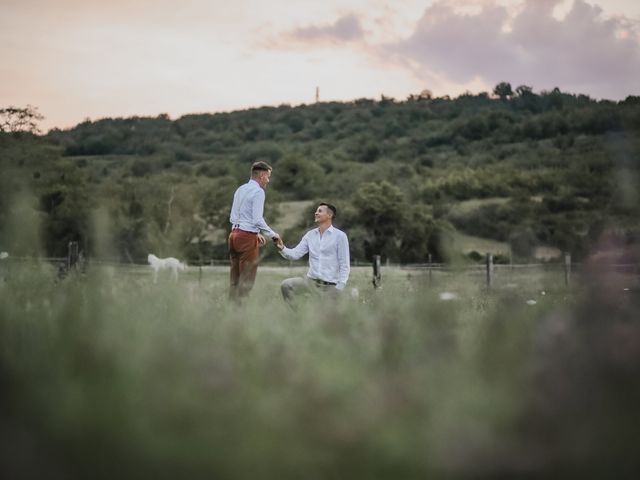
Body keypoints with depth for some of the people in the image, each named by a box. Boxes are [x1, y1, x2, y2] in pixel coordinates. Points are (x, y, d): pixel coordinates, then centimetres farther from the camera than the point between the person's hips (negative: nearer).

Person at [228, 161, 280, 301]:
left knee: (235, 276, 9)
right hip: (248, 236, -8)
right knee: (247, 279, -4)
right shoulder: (258, 191, -10)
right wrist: (272, 234, -4)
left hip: (235, 233, 8)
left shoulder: (240, 189, 15)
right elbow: (257, 219, -17)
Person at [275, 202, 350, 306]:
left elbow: (344, 265, -5)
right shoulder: (310, 235, 8)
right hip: (311, 281, 3)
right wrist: (282, 248, -19)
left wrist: (340, 288, -12)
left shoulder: (340, 236, -4)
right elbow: (295, 254, 2)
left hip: (330, 286, -3)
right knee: (286, 285, -18)